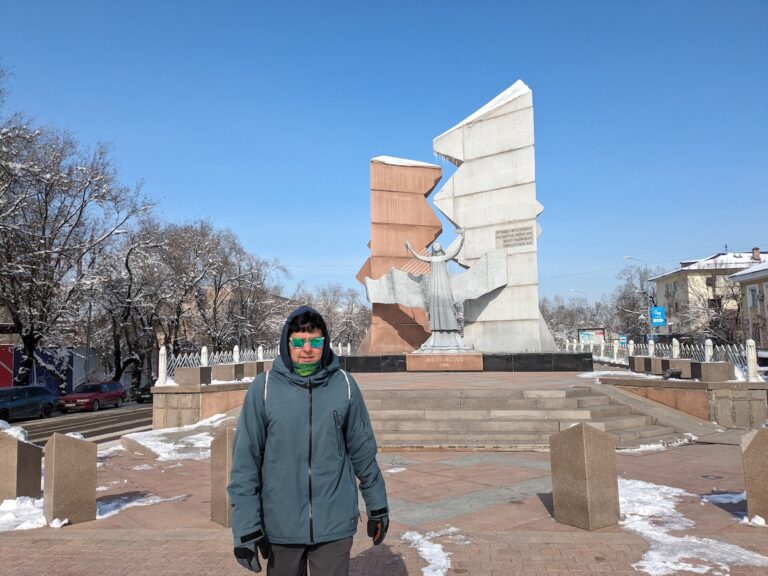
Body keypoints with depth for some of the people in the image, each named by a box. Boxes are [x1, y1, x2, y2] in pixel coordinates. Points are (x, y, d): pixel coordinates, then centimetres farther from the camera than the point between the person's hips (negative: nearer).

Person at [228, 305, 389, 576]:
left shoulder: (344, 385, -4)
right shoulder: (264, 387, -8)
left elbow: (363, 450, 5)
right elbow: (245, 460, -6)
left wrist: (377, 506, 11)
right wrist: (245, 527, -9)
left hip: (334, 525, 0)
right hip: (281, 526, 0)